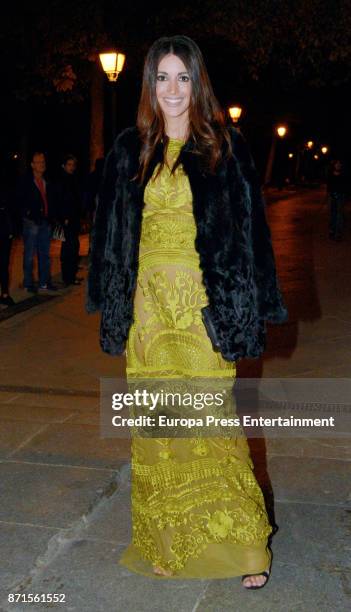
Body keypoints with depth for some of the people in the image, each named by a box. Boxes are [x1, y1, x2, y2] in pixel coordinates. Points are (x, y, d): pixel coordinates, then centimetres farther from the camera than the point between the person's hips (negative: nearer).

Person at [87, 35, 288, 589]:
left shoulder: (226, 148, 2)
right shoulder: (129, 151, 9)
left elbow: (251, 228, 1)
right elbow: (111, 233, 12)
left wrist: (251, 308, -4)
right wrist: (114, 304, 9)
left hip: (205, 304, -3)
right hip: (150, 303, 3)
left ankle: (244, 546, 12)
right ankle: (166, 542, 22)